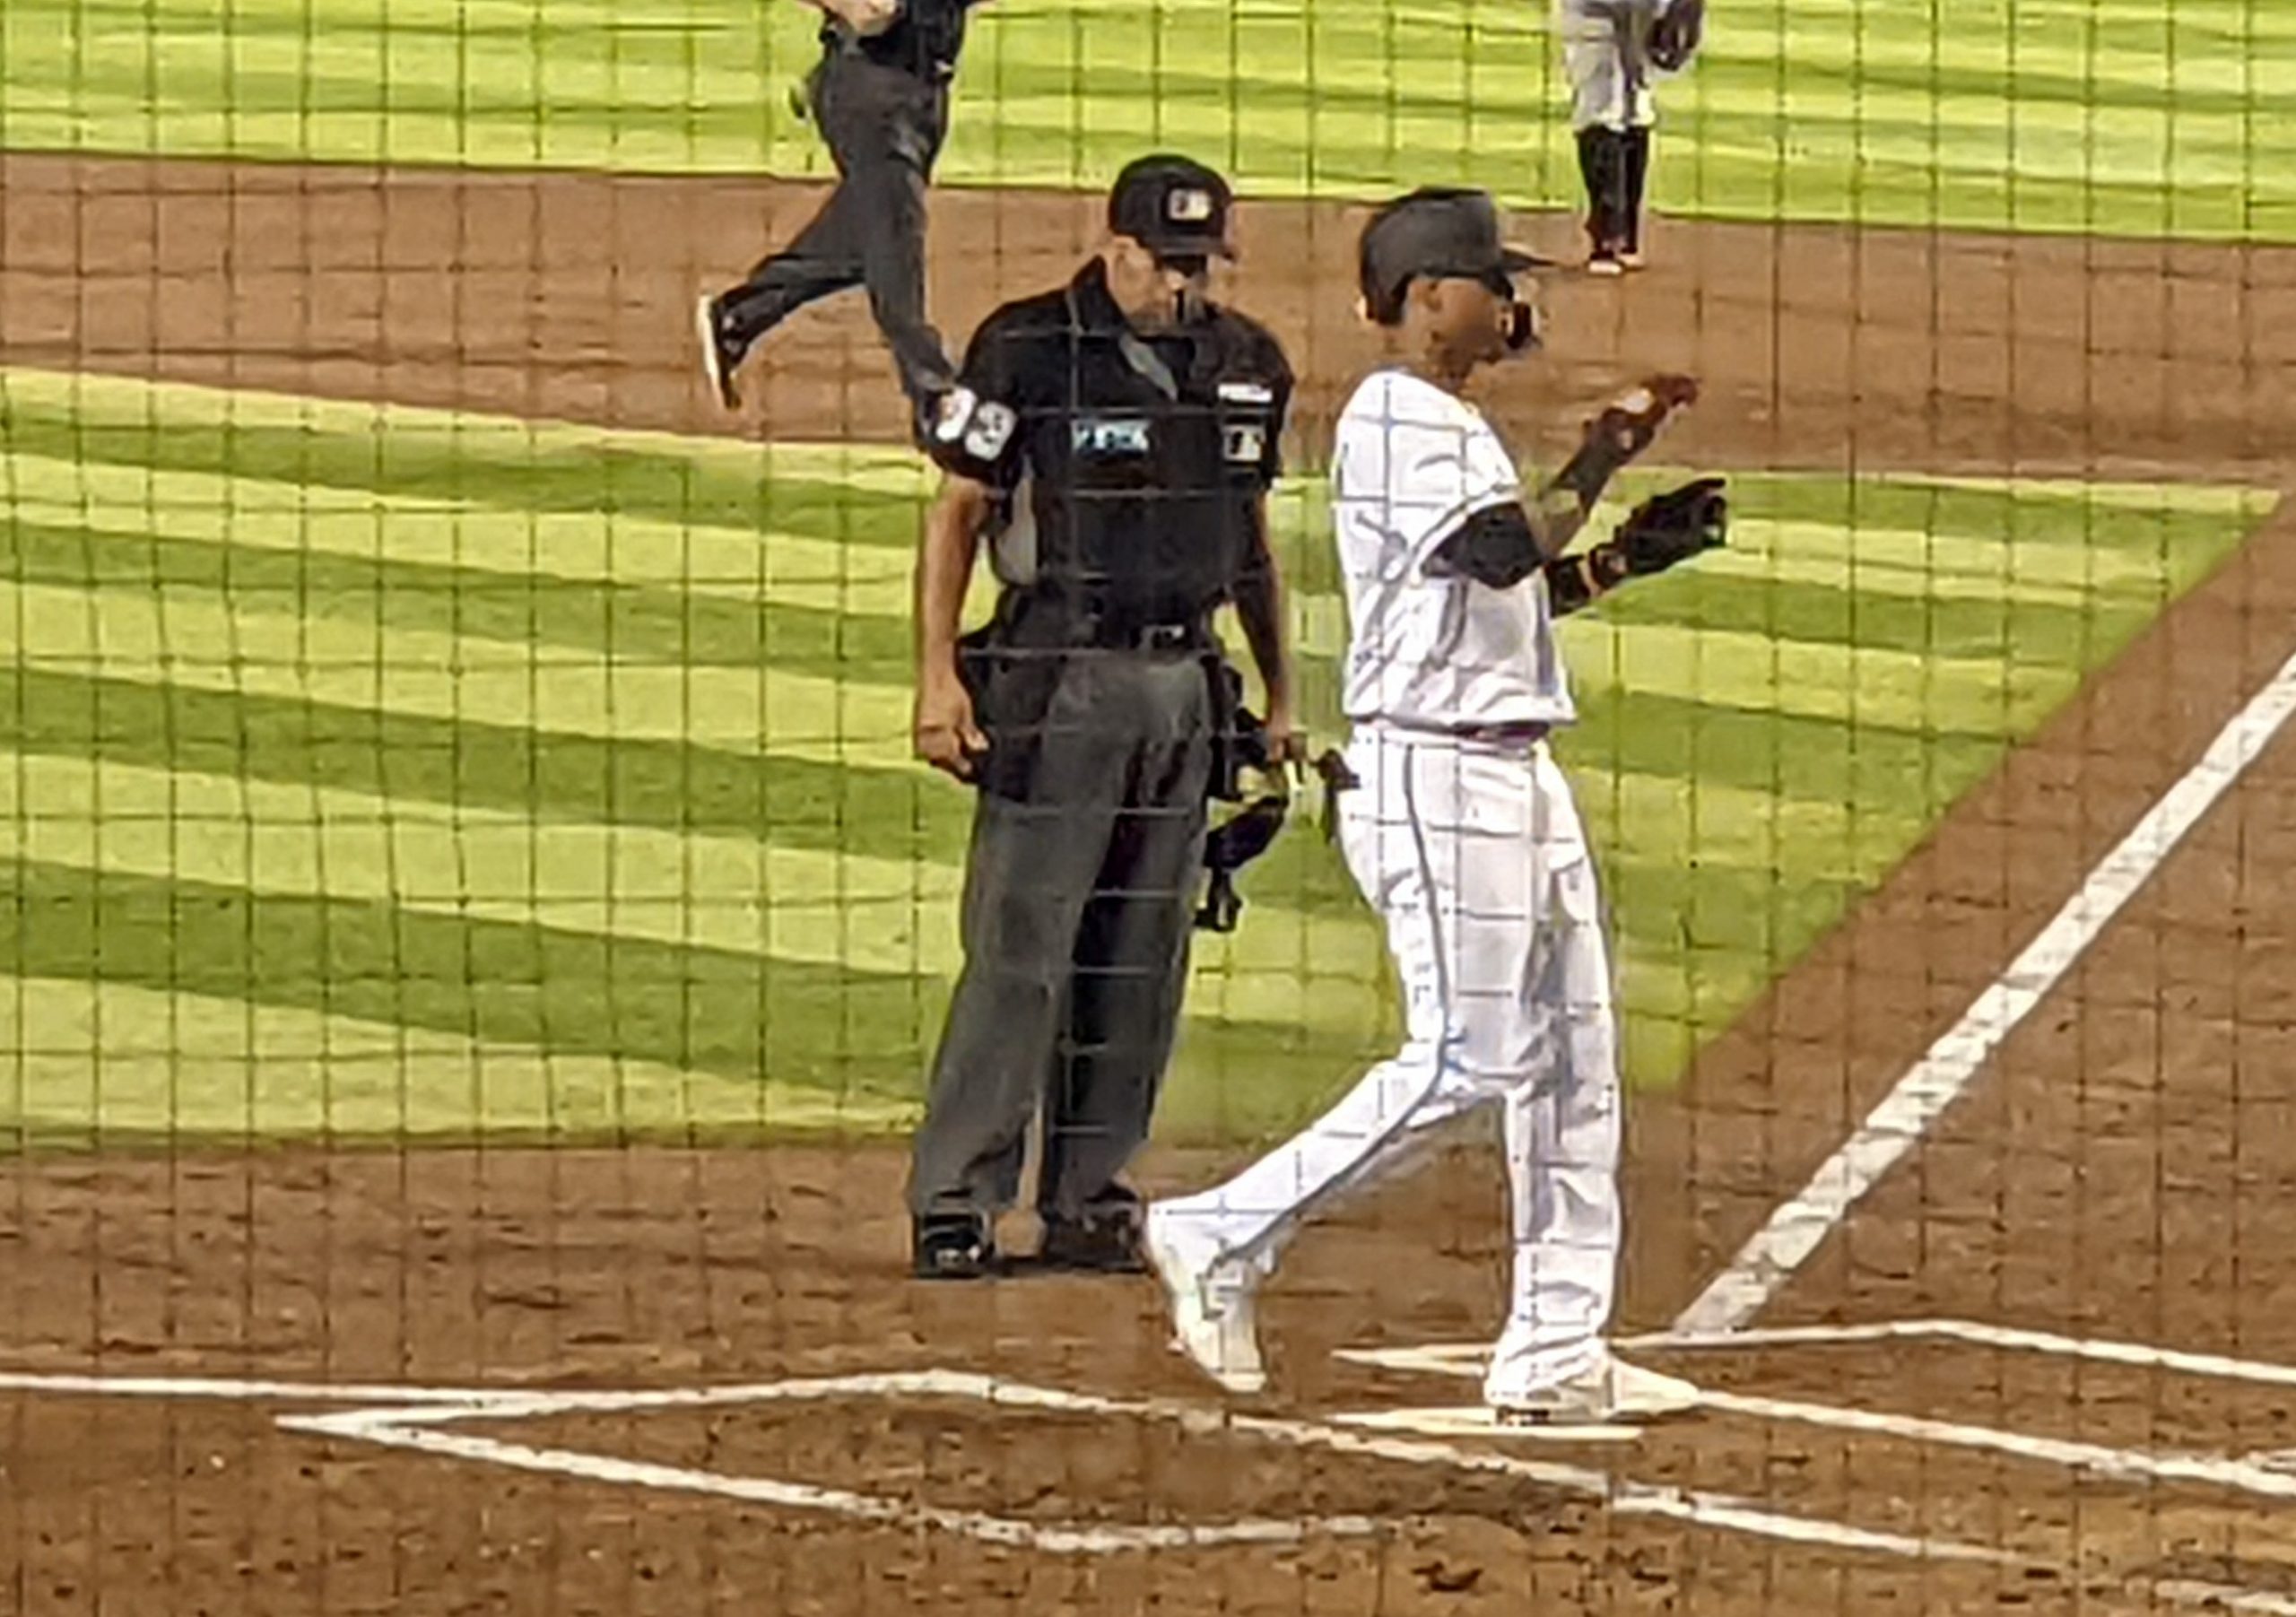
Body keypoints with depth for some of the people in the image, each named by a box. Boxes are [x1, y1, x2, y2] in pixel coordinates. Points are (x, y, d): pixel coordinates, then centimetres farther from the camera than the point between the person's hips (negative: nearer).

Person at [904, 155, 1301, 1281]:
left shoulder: (1246, 365, 10)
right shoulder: (1027, 351, -6)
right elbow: (958, 511, -4)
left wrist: (1279, 691, 20)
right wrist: (938, 675, -12)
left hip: (1186, 682, 6)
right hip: (1062, 674, -6)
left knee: (1142, 959, 7)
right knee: (1020, 946, -9)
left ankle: (1088, 1198, 14)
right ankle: (956, 1198, -6)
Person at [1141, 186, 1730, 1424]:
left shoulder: (1454, 426, 18)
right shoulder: (1394, 421, -13)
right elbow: (1500, 553, -26)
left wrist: (1632, 552, 11)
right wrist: (1601, 458, -15)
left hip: (1517, 775, 10)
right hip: (1432, 774, -10)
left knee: (1573, 1056, 8)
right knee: (1465, 1058, -12)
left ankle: (1556, 1355, 9)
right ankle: (1219, 1239, -4)